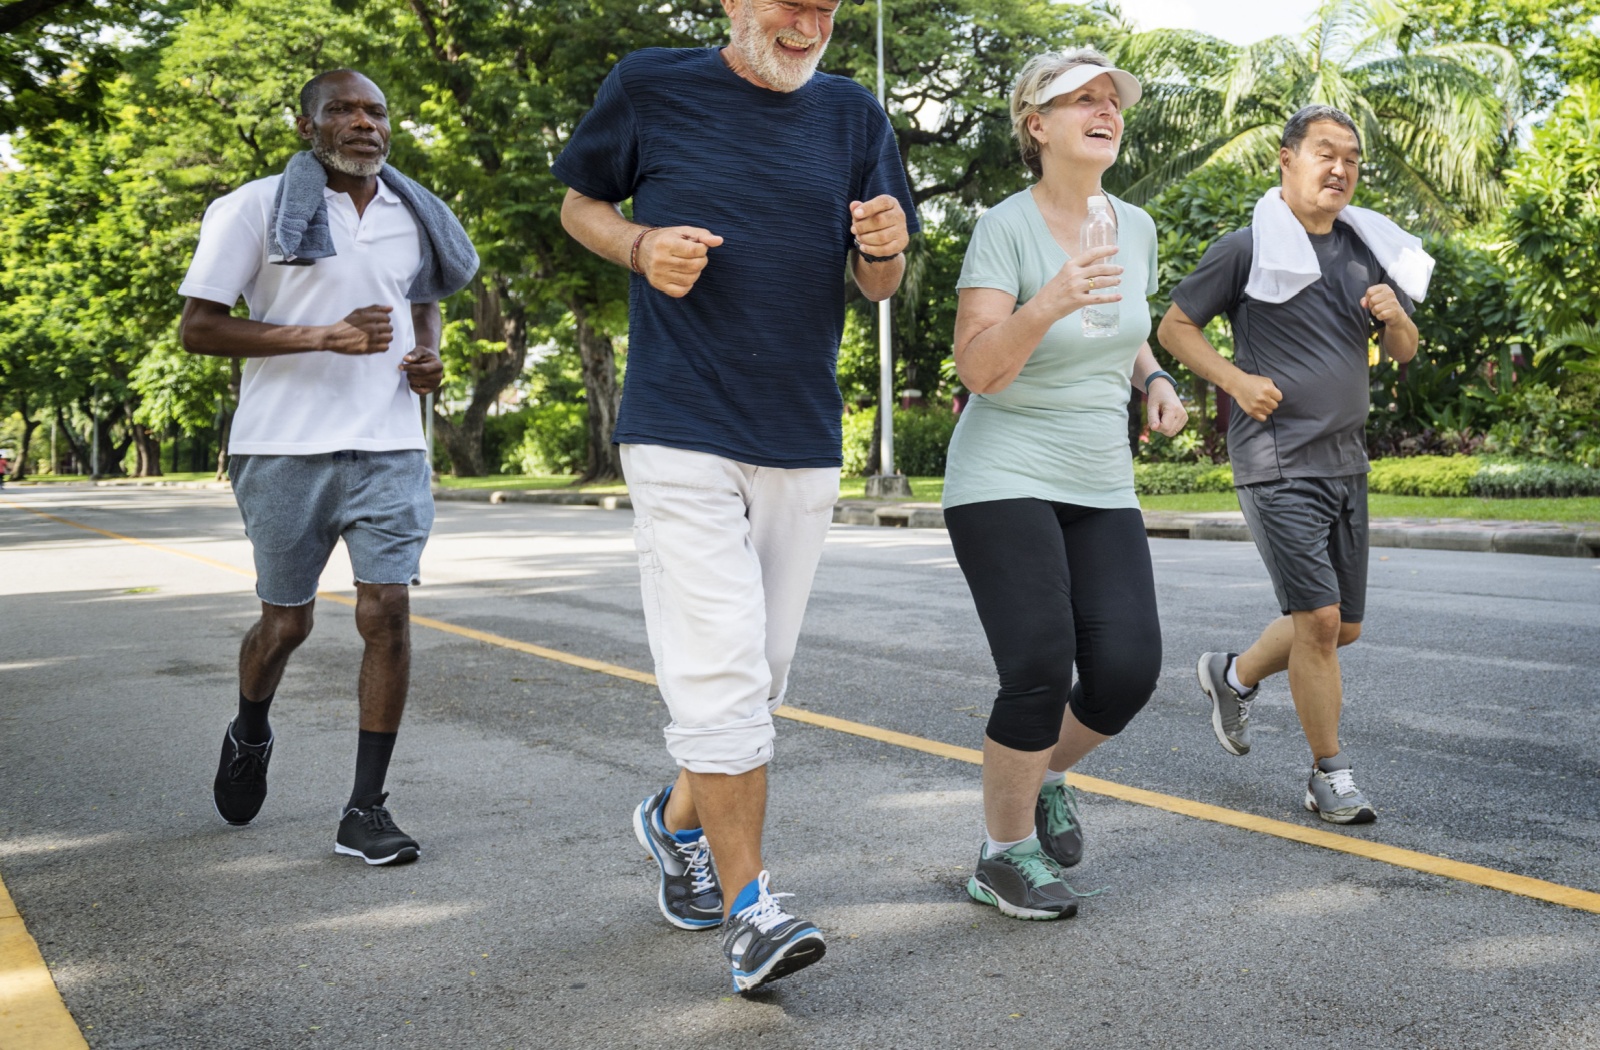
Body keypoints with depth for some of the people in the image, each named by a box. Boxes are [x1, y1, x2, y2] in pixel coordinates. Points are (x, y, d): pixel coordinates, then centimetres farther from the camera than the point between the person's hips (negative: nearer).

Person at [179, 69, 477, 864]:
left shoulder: (414, 216, 11)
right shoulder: (256, 209, -3)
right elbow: (198, 328, -7)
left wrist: (430, 357, 5)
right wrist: (324, 336, -19)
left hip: (389, 447, 3)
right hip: (286, 448, -2)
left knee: (386, 611, -8)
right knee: (286, 622, 9)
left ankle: (365, 811, 1)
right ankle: (249, 737, 43)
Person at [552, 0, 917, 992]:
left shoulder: (852, 115, 8)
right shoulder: (652, 85, 0)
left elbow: (881, 286, 11)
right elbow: (581, 204, 11)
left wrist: (884, 246, -13)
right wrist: (642, 247, -10)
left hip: (803, 444, 4)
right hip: (681, 435, -4)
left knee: (757, 677, 14)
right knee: (721, 673, -13)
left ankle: (678, 819, 38)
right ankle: (748, 908, -4)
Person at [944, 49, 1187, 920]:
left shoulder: (1135, 226, 6)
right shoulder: (1005, 227, -12)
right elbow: (977, 368, -19)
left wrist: (1155, 381, 4)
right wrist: (1049, 303, -34)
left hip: (1100, 487, 6)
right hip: (1004, 480, -6)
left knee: (1128, 669, -7)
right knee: (1039, 673, -14)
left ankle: (1045, 776, 24)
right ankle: (1003, 857, 9)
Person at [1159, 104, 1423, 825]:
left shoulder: (1367, 250, 13)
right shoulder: (1248, 248, -4)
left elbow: (1404, 352, 19)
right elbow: (1173, 326, 1)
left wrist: (1394, 315, -3)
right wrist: (1237, 381, -13)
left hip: (1345, 460, 7)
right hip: (1277, 460, -7)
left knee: (1343, 626, 12)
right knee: (1319, 617, -12)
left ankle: (1234, 676, 36)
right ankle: (1331, 778, 2)